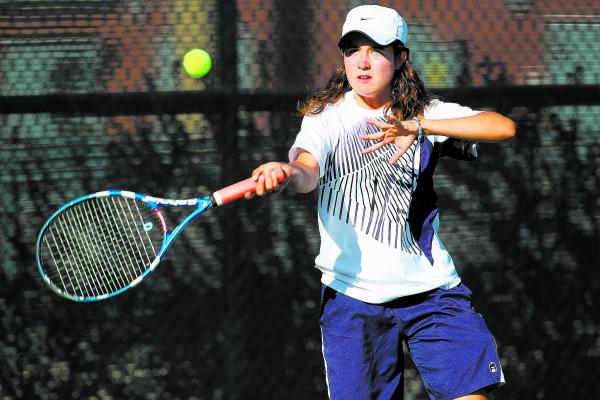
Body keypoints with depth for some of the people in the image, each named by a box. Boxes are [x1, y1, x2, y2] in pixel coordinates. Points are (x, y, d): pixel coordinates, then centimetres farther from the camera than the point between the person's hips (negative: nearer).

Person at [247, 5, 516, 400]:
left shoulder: (426, 114, 4)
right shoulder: (326, 116, 1)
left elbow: (503, 127, -11)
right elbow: (309, 173, -19)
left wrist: (418, 126, -21)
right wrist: (287, 172, -45)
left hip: (431, 289, 1)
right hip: (353, 291, -1)